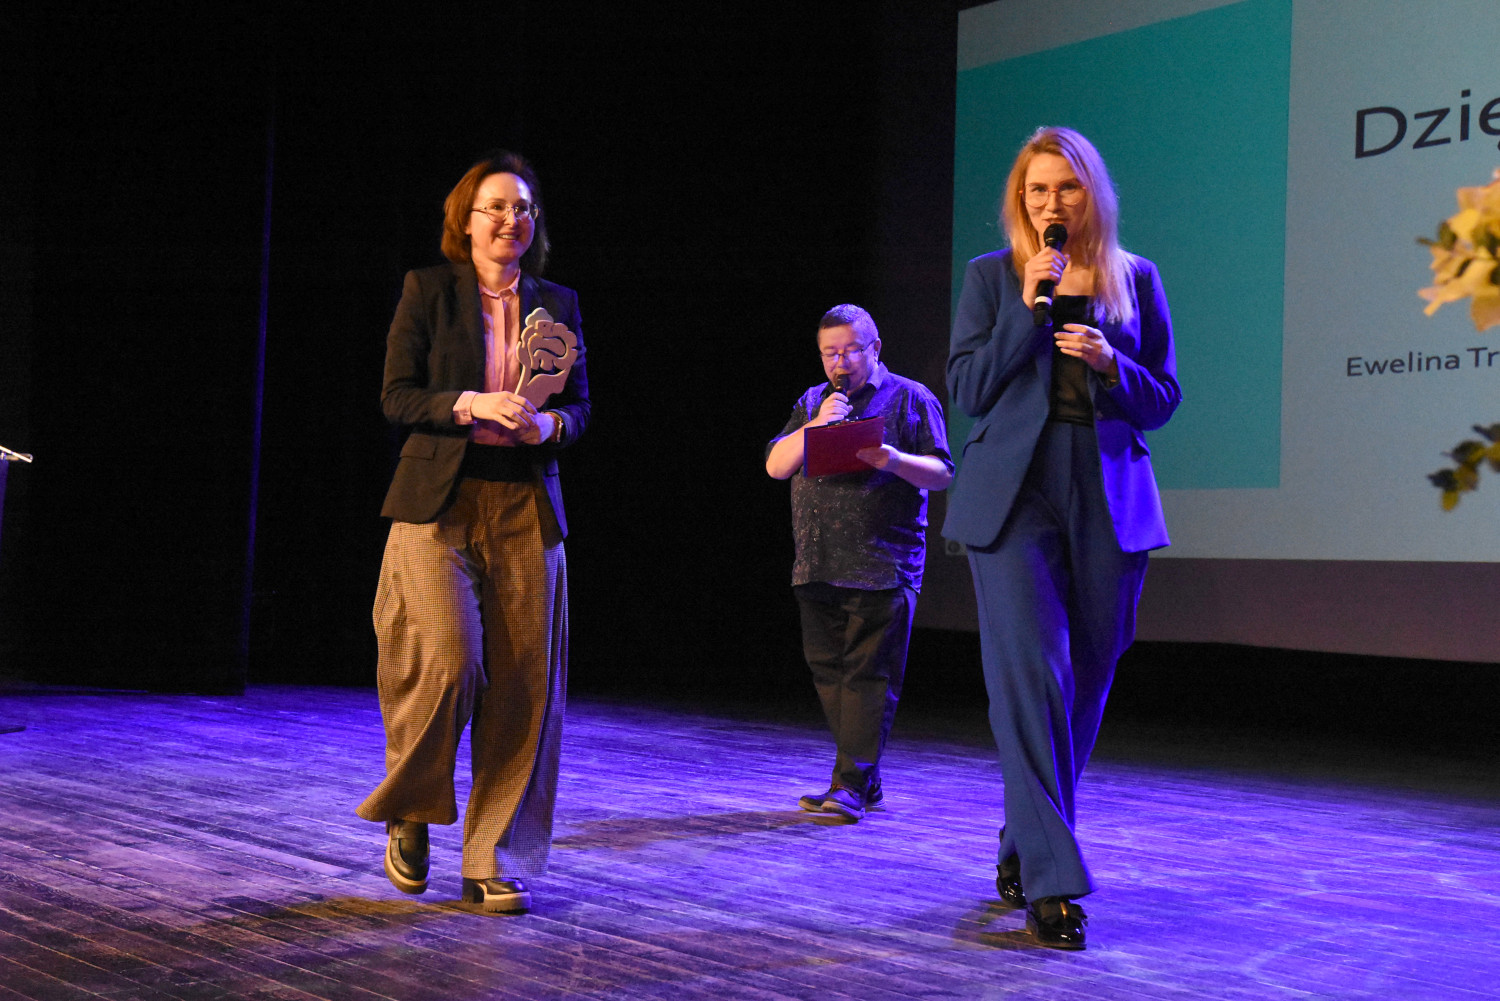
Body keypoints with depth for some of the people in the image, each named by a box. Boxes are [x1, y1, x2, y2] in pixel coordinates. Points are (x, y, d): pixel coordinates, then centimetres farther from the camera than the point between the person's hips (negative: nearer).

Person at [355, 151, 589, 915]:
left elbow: (579, 404, 14)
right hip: (439, 504, -3)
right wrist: (470, 405, -17)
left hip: (525, 510, 3)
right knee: (447, 659, -16)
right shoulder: (427, 290, 4)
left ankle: (495, 861, 9)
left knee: (522, 682, -1)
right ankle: (410, 810, 13)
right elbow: (396, 397, -1)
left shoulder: (557, 303, 13)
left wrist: (548, 425, -8)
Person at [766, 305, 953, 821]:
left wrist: (893, 460, -19)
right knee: (828, 671, 6)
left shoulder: (910, 398, 7)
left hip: (882, 564, -5)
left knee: (869, 673, -9)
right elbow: (776, 465, 10)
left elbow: (941, 472, 0)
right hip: (817, 564, 5)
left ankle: (851, 784, -9)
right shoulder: (811, 402, 20)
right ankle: (866, 780, 15)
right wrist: (816, 425, -5)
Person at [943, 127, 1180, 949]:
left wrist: (1111, 364, -11)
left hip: (1109, 502, 3)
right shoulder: (991, 277, 7)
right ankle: (1051, 883, -13)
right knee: (1030, 677, -12)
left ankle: (1022, 851, 26)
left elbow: (1163, 398, 10)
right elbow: (967, 390, -2)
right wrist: (1029, 305, -11)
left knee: (1082, 685, 7)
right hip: (1015, 496, -2)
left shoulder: (1135, 280, 11)